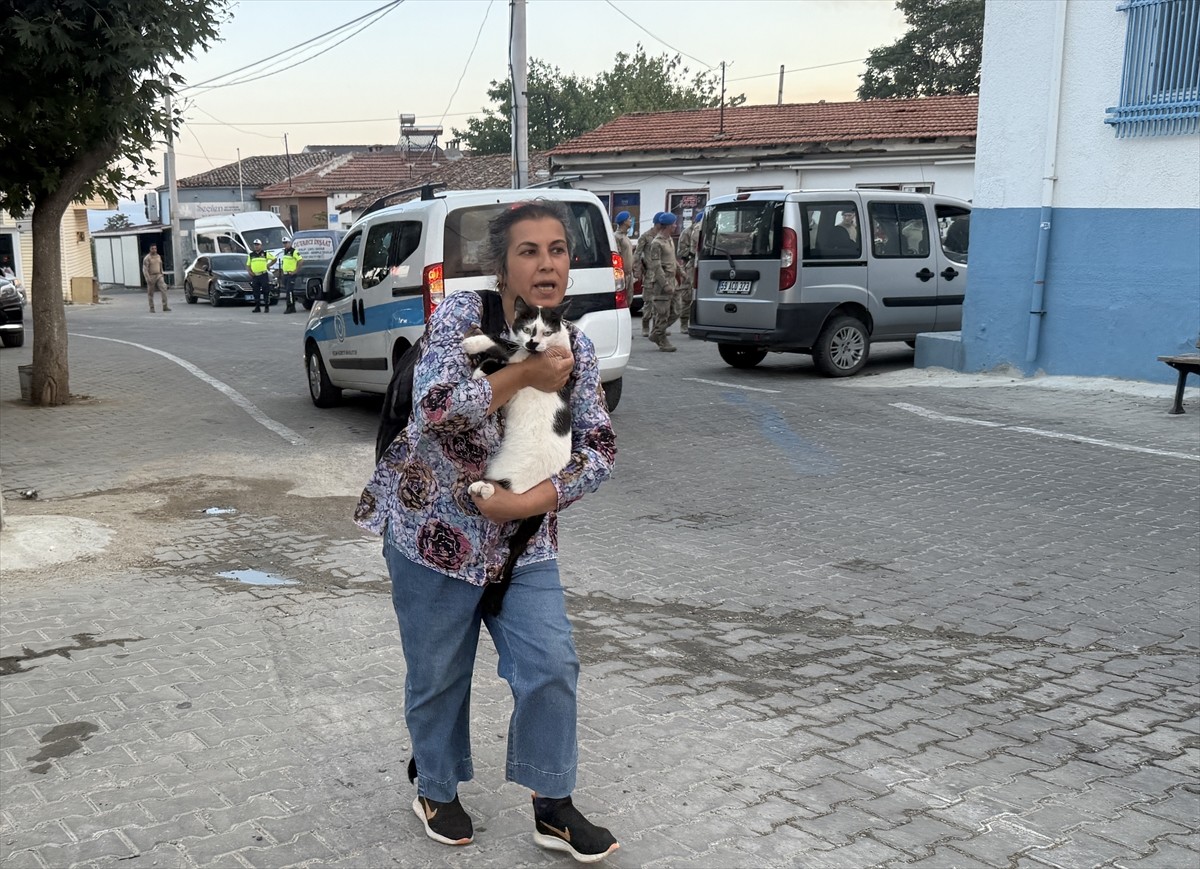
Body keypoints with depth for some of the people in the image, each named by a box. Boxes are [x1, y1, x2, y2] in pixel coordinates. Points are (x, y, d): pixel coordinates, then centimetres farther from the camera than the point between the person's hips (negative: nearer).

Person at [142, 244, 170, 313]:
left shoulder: (158, 257, 11)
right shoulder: (147, 258, -8)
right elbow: (145, 269, -12)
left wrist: (162, 275, 19)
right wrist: (148, 278, -20)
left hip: (159, 276, 4)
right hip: (151, 277, -4)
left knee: (164, 289, -12)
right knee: (150, 293, 3)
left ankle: (165, 306, -12)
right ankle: (152, 308, 13)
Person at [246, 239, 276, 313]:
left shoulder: (265, 254, 4)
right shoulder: (251, 255, 12)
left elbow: (274, 258, 12)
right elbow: (247, 265, 15)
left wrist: (268, 265, 5)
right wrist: (250, 272, -2)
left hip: (263, 275, -3)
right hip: (255, 276, 3)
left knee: (266, 292, -4)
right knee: (256, 293, 4)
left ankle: (267, 307, 1)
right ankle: (257, 307, 9)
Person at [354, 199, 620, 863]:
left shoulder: (574, 349, -1)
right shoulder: (459, 315, -13)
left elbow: (599, 452, -3)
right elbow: (435, 405, -28)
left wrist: (529, 502, -17)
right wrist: (525, 375, -23)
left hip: (523, 540, 3)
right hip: (434, 528, -3)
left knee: (552, 666, -1)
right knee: (439, 675, 11)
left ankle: (553, 807, 17)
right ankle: (436, 790, 36)